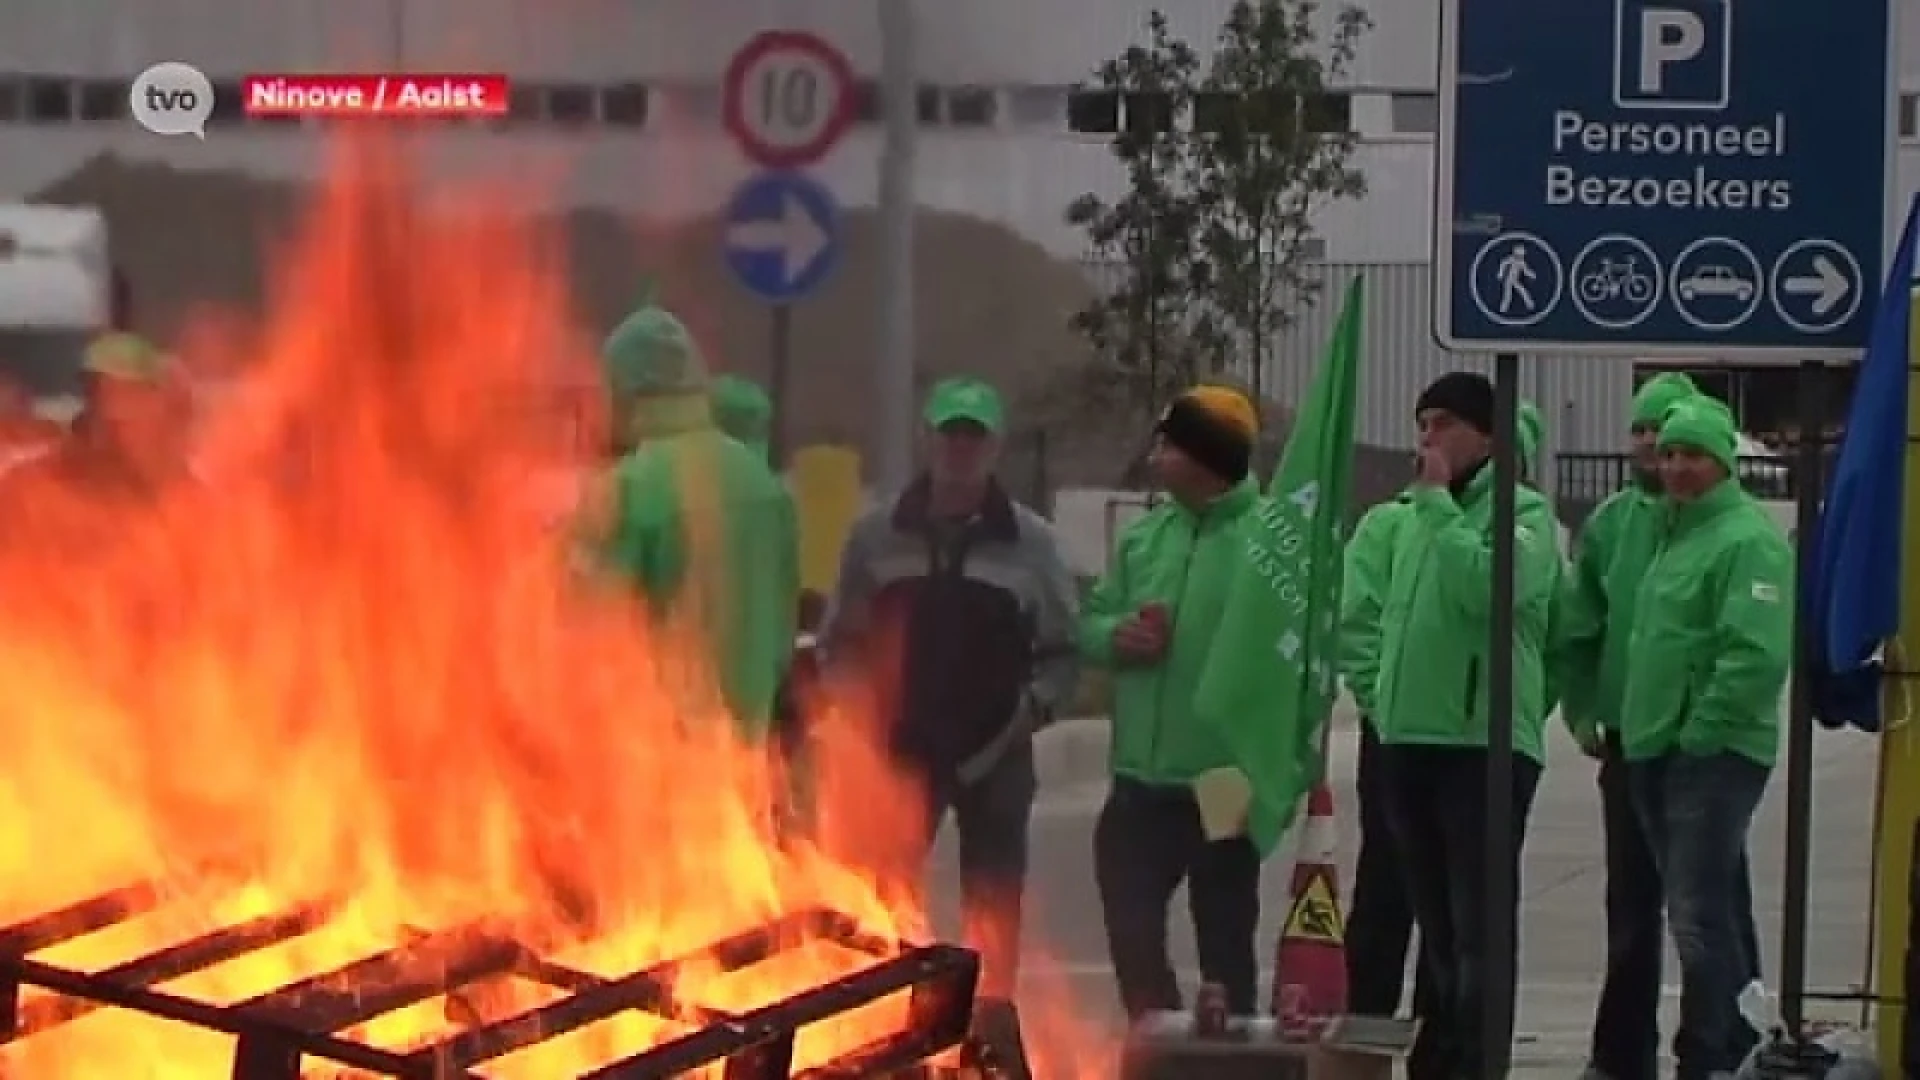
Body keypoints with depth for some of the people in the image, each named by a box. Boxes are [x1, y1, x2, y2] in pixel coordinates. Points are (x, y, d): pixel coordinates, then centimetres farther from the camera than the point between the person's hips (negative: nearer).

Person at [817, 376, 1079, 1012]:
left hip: (995, 756, -1)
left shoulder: (1030, 542, 1)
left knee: (993, 913, 3)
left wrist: (1030, 709, -12)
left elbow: (1063, 650, 3)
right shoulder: (877, 535, 3)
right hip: (897, 749, 1)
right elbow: (840, 642, 8)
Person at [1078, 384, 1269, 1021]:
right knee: (1131, 933, 10)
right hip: (1141, 780, 6)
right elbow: (1090, 621, 16)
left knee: (1224, 946, 7)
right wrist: (1115, 634, -8)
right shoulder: (1144, 536, 9)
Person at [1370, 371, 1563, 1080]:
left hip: (1485, 741, -8)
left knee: (1480, 924, -8)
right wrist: (1385, 694, 16)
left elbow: (1486, 587, -24)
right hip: (1409, 738, 8)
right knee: (1436, 919, 15)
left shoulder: (1522, 510, -6)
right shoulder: (1418, 515, 18)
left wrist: (1439, 504, -16)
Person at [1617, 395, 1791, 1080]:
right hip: (1658, 753, 10)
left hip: (1713, 757, -10)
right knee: (1714, 914, 15)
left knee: (1699, 917, -12)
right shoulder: (1675, 533, 18)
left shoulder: (1746, 540, -13)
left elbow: (1759, 655, -23)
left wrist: (1701, 730, -19)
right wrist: (1641, 728, 17)